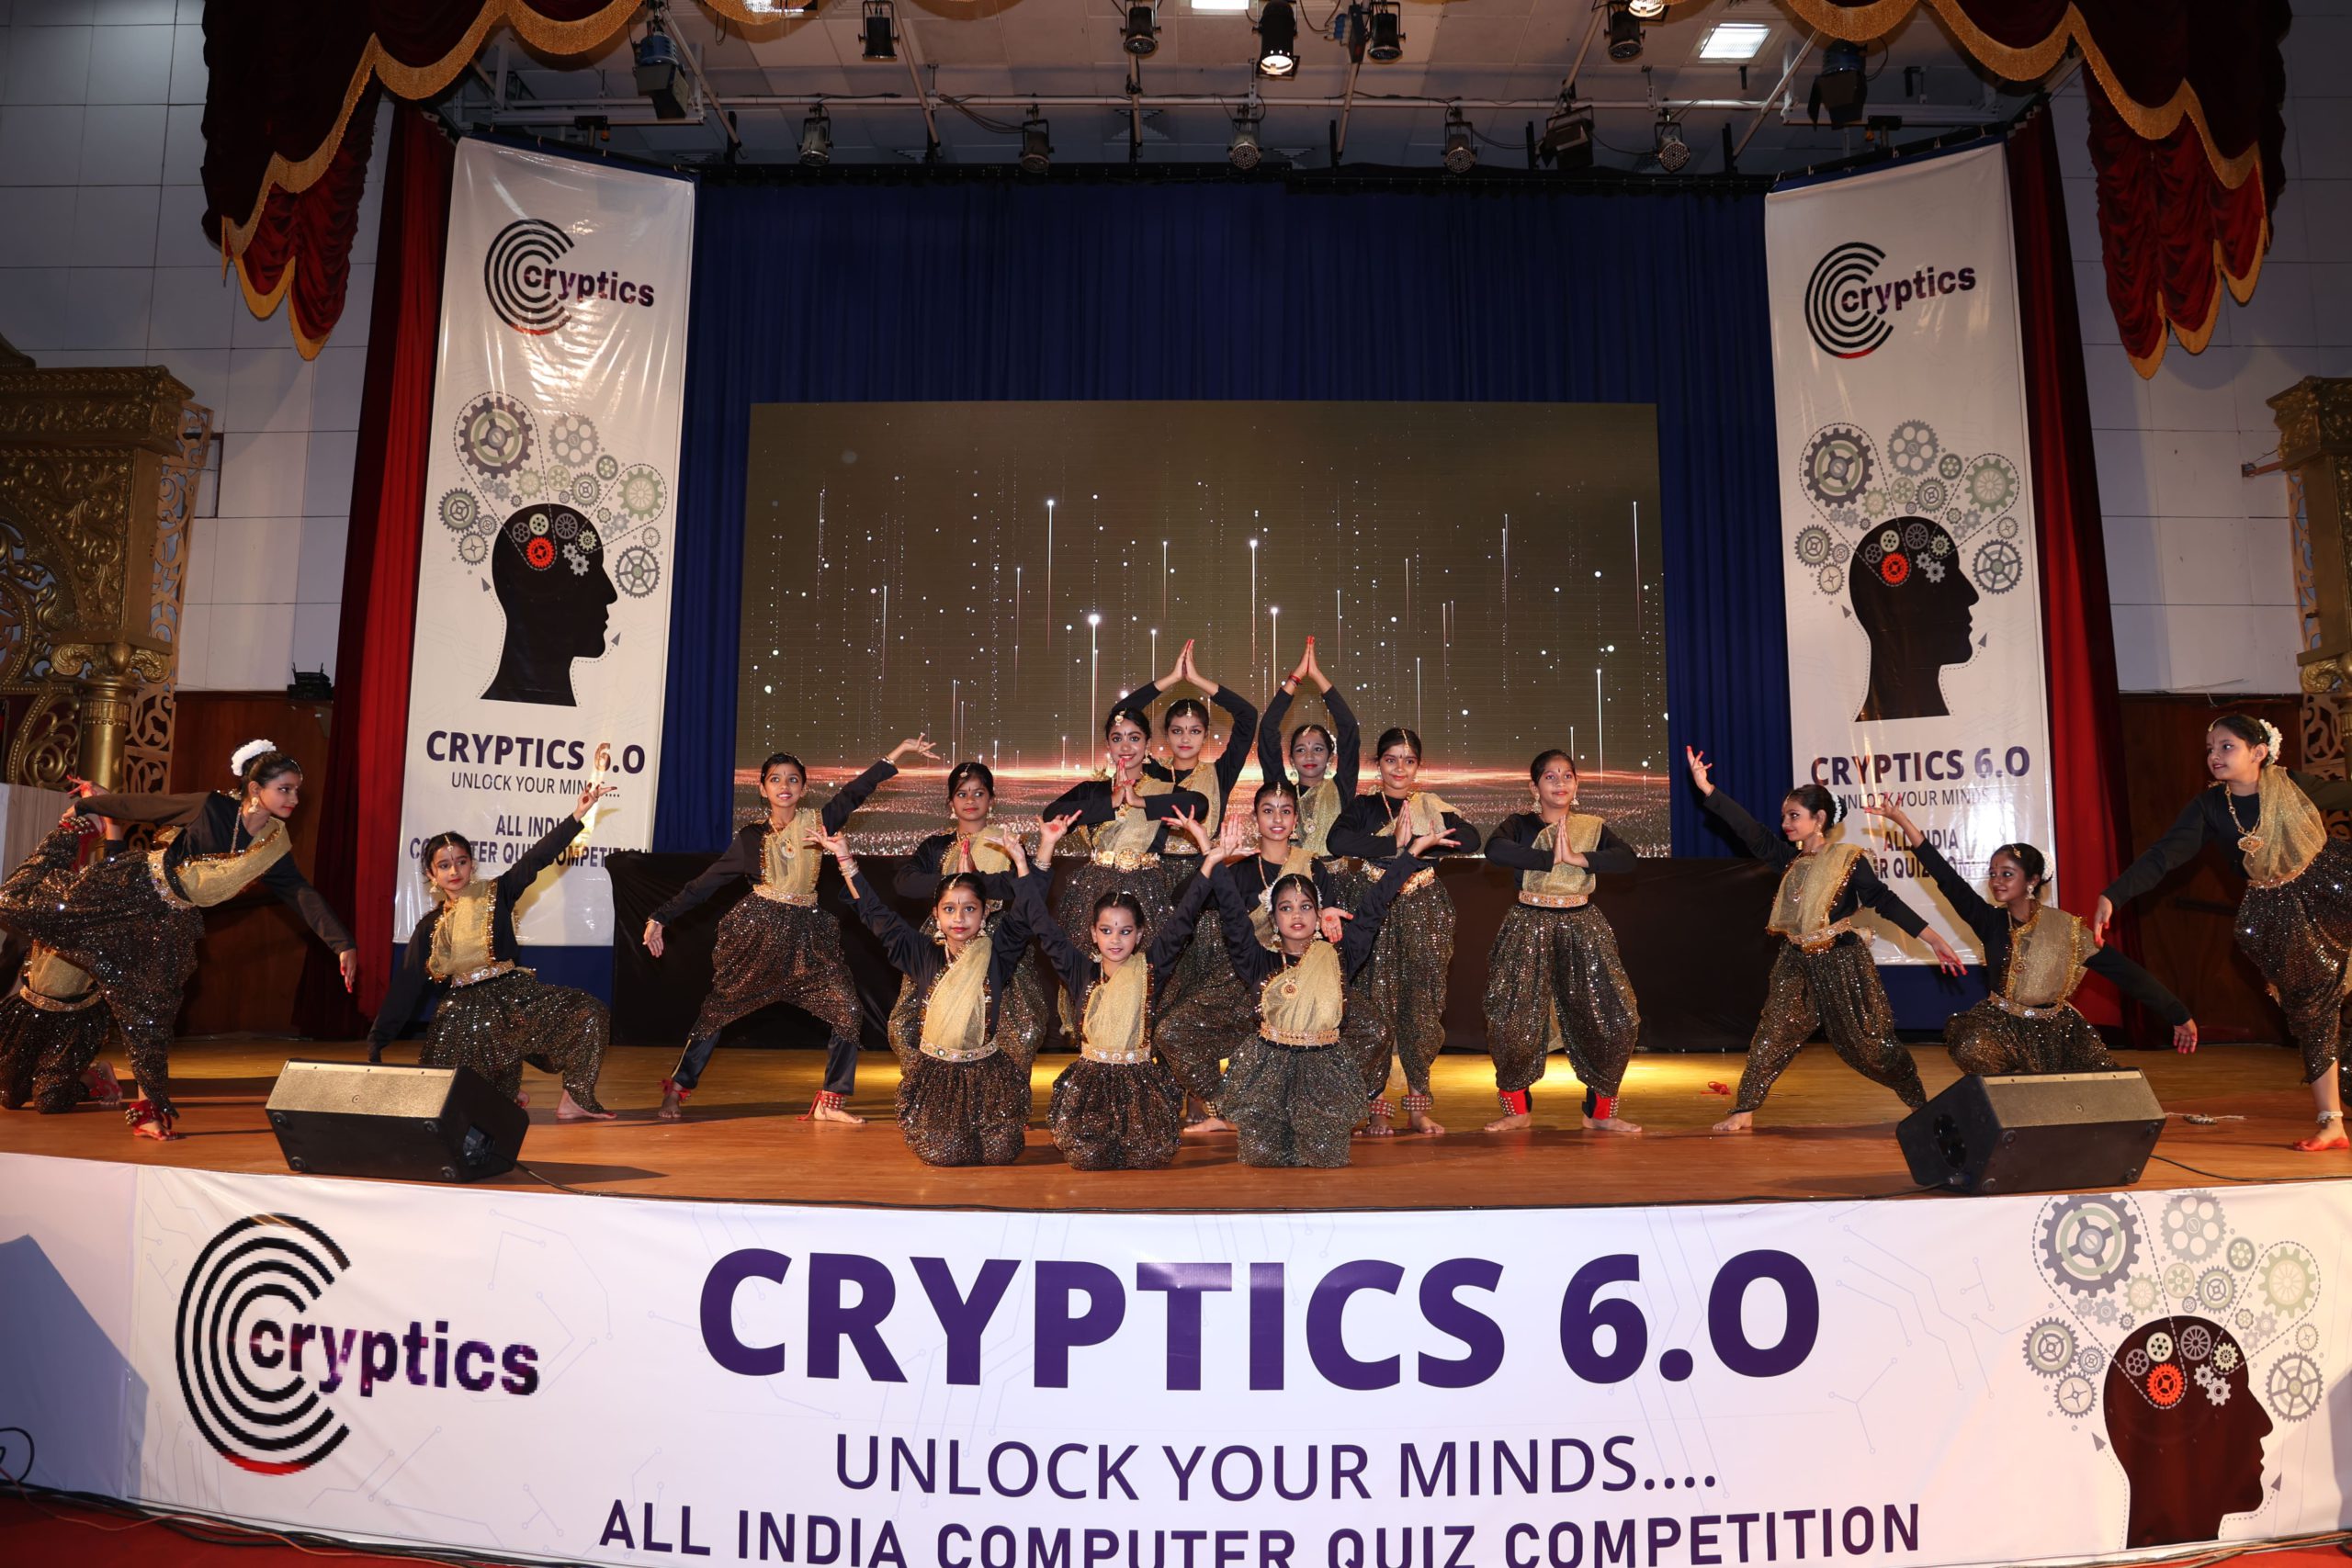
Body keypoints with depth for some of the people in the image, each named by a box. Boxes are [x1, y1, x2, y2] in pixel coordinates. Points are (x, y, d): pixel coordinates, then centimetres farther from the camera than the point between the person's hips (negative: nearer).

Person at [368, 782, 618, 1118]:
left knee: (589, 1013, -24)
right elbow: (406, 989, 9)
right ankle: (505, 1087, 28)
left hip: (514, 996, -1)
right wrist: (376, 1041, 6)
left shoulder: (496, 894, 4)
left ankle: (574, 1101, -15)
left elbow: (537, 858, -7)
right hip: (465, 1012, 1)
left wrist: (578, 815, -19)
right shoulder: (429, 928, 9)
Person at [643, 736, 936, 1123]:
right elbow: (705, 883, 8)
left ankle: (830, 1102, 2)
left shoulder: (817, 823, 4)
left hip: (805, 932, 2)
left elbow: (855, 791, -2)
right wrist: (661, 918, 8)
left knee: (846, 1008, -7)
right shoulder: (751, 837, 3)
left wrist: (900, 751, -9)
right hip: (757, 930, -1)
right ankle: (676, 1090, 16)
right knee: (718, 1007, 3)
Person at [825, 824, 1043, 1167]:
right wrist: (846, 861, -2)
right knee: (942, 1153, -15)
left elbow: (1022, 918, -14)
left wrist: (1019, 860, -23)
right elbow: (877, 916, 1)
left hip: (988, 1073, 0)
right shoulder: (923, 955, 1)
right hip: (934, 1074, 1)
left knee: (1000, 1152, -13)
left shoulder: (995, 954, -1)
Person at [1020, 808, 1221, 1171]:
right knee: (1087, 1158, -19)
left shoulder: (1150, 968, 2)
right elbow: (1043, 925, 1)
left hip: (1140, 1083, 0)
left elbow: (1181, 920, -2)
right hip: (1089, 1083, 0)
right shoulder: (1079, 971, 4)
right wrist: (1044, 852, -2)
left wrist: (1207, 859, -10)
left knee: (1148, 1158, -17)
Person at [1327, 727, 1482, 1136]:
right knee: (1376, 1007, -6)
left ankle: (1419, 1103, 12)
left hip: (1425, 913, 2)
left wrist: (1416, 841, -17)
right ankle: (1374, 1106, 3)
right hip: (1378, 911, -2)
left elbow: (1470, 840, -7)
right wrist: (1397, 844, -20)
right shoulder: (1363, 806, 4)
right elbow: (1338, 841, -17)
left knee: (1422, 1003, 2)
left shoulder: (1431, 806, 10)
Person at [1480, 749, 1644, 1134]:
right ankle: (1518, 1109, 14)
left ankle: (1600, 1112, 14)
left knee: (1615, 1017, -3)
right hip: (1530, 925, -2)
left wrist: (1577, 858, -20)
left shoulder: (1592, 826, 8)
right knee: (1512, 1019, -8)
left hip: (1582, 926, 2)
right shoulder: (1520, 824, 1)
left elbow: (1626, 859, -10)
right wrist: (1550, 858, -20)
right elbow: (1494, 849, -22)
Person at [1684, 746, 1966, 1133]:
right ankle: (1744, 1110, -4)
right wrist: (1706, 788, -4)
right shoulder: (1790, 859, 7)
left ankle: (1922, 1105, 22)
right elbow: (1750, 830, 1)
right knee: (1774, 1034, -5)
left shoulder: (1849, 859, -6)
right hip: (1796, 963, 4)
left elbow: (1885, 901, -7)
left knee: (1870, 1043, 2)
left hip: (1841, 963, -4)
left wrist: (1932, 939, -12)